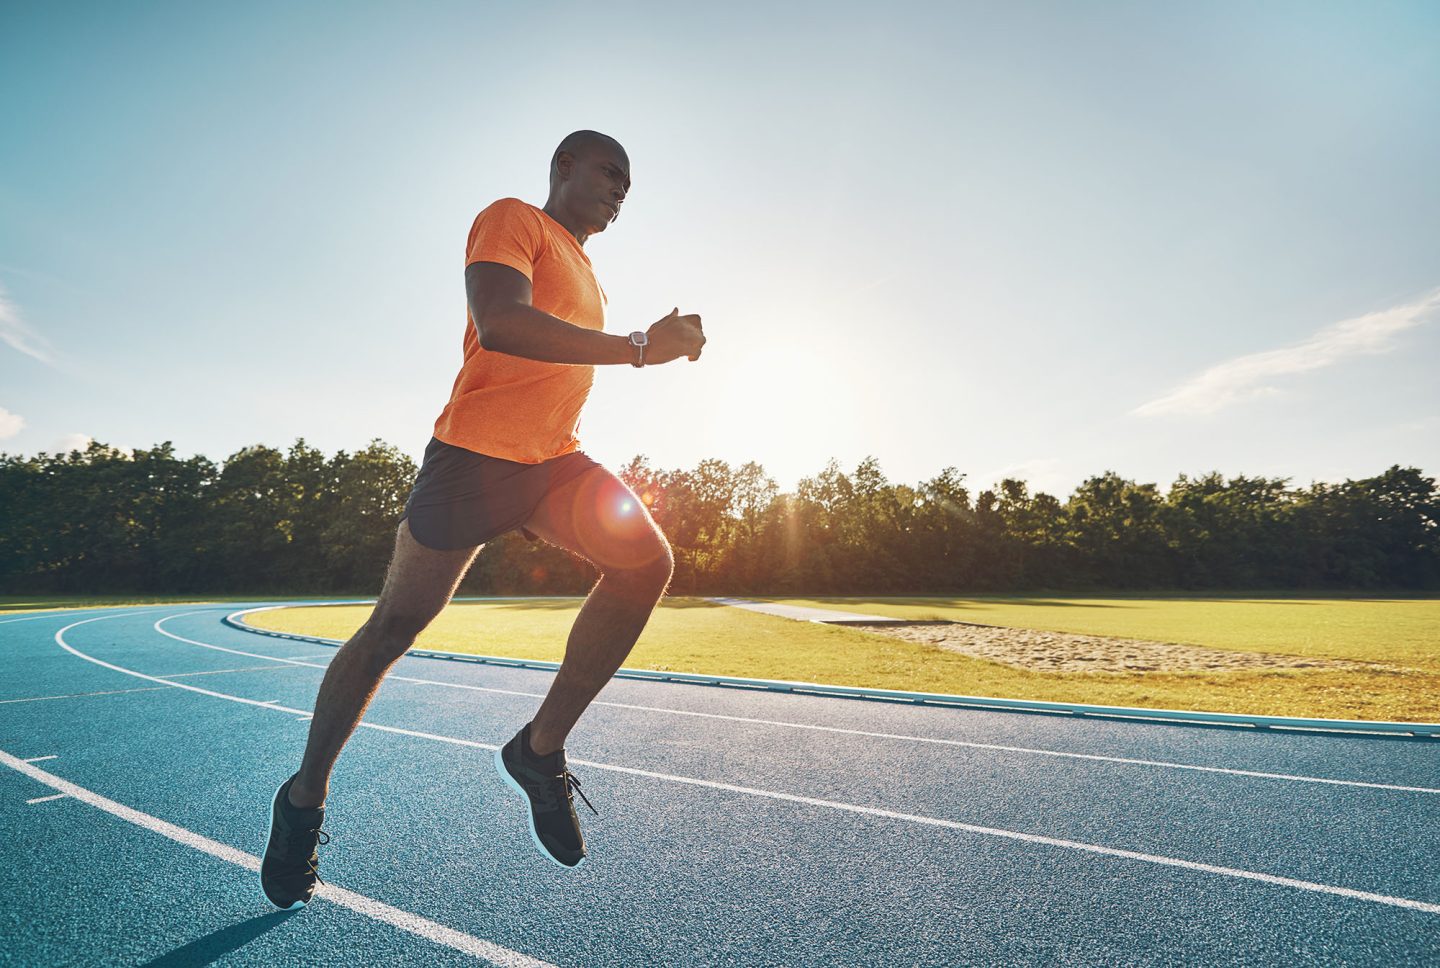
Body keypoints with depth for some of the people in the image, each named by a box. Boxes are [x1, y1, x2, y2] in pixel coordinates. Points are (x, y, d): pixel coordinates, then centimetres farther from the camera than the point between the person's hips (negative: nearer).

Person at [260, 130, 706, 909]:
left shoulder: (583, 271, 24)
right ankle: (304, 799, 27)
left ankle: (540, 749, -5)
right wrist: (641, 347, -24)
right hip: (475, 453, -7)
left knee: (647, 561, -17)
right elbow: (498, 325, -23)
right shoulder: (511, 219, -3)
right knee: (393, 629, 4)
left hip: (553, 461, 7)